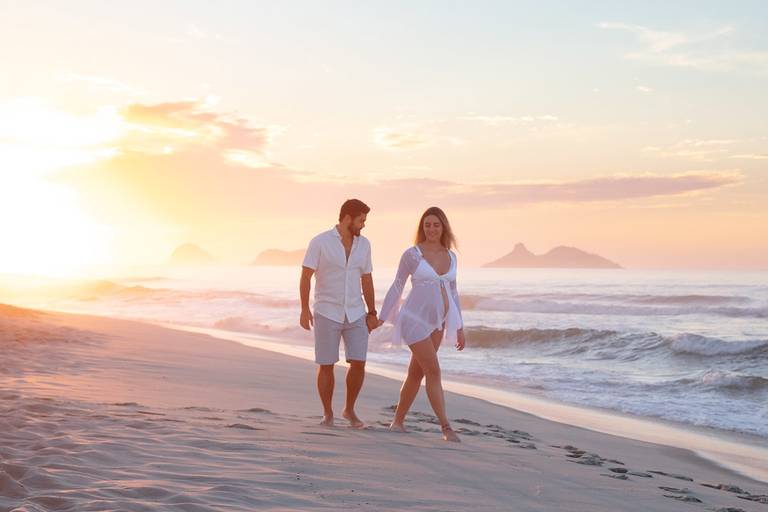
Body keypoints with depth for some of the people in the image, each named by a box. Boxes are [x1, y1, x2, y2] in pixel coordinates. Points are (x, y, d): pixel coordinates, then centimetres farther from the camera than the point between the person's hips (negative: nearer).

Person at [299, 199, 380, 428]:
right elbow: (305, 277, -10)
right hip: (327, 313, -3)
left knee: (358, 364, -5)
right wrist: (304, 310, -19)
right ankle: (328, 414, 16)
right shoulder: (320, 242, -10)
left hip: (355, 314, 4)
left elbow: (366, 279, 11)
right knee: (326, 366, -1)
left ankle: (350, 410, 14)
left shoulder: (363, 244, 4)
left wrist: (372, 313, 10)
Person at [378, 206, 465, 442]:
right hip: (415, 320, -5)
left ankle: (398, 421, 21)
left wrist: (459, 327, 13)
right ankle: (446, 427, -10)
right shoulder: (412, 254, -7)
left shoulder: (451, 256, 7)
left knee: (416, 372, 9)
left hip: (437, 322, 6)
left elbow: (452, 293, 14)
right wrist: (381, 317, -3)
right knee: (434, 371, -12)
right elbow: (397, 287, -2)